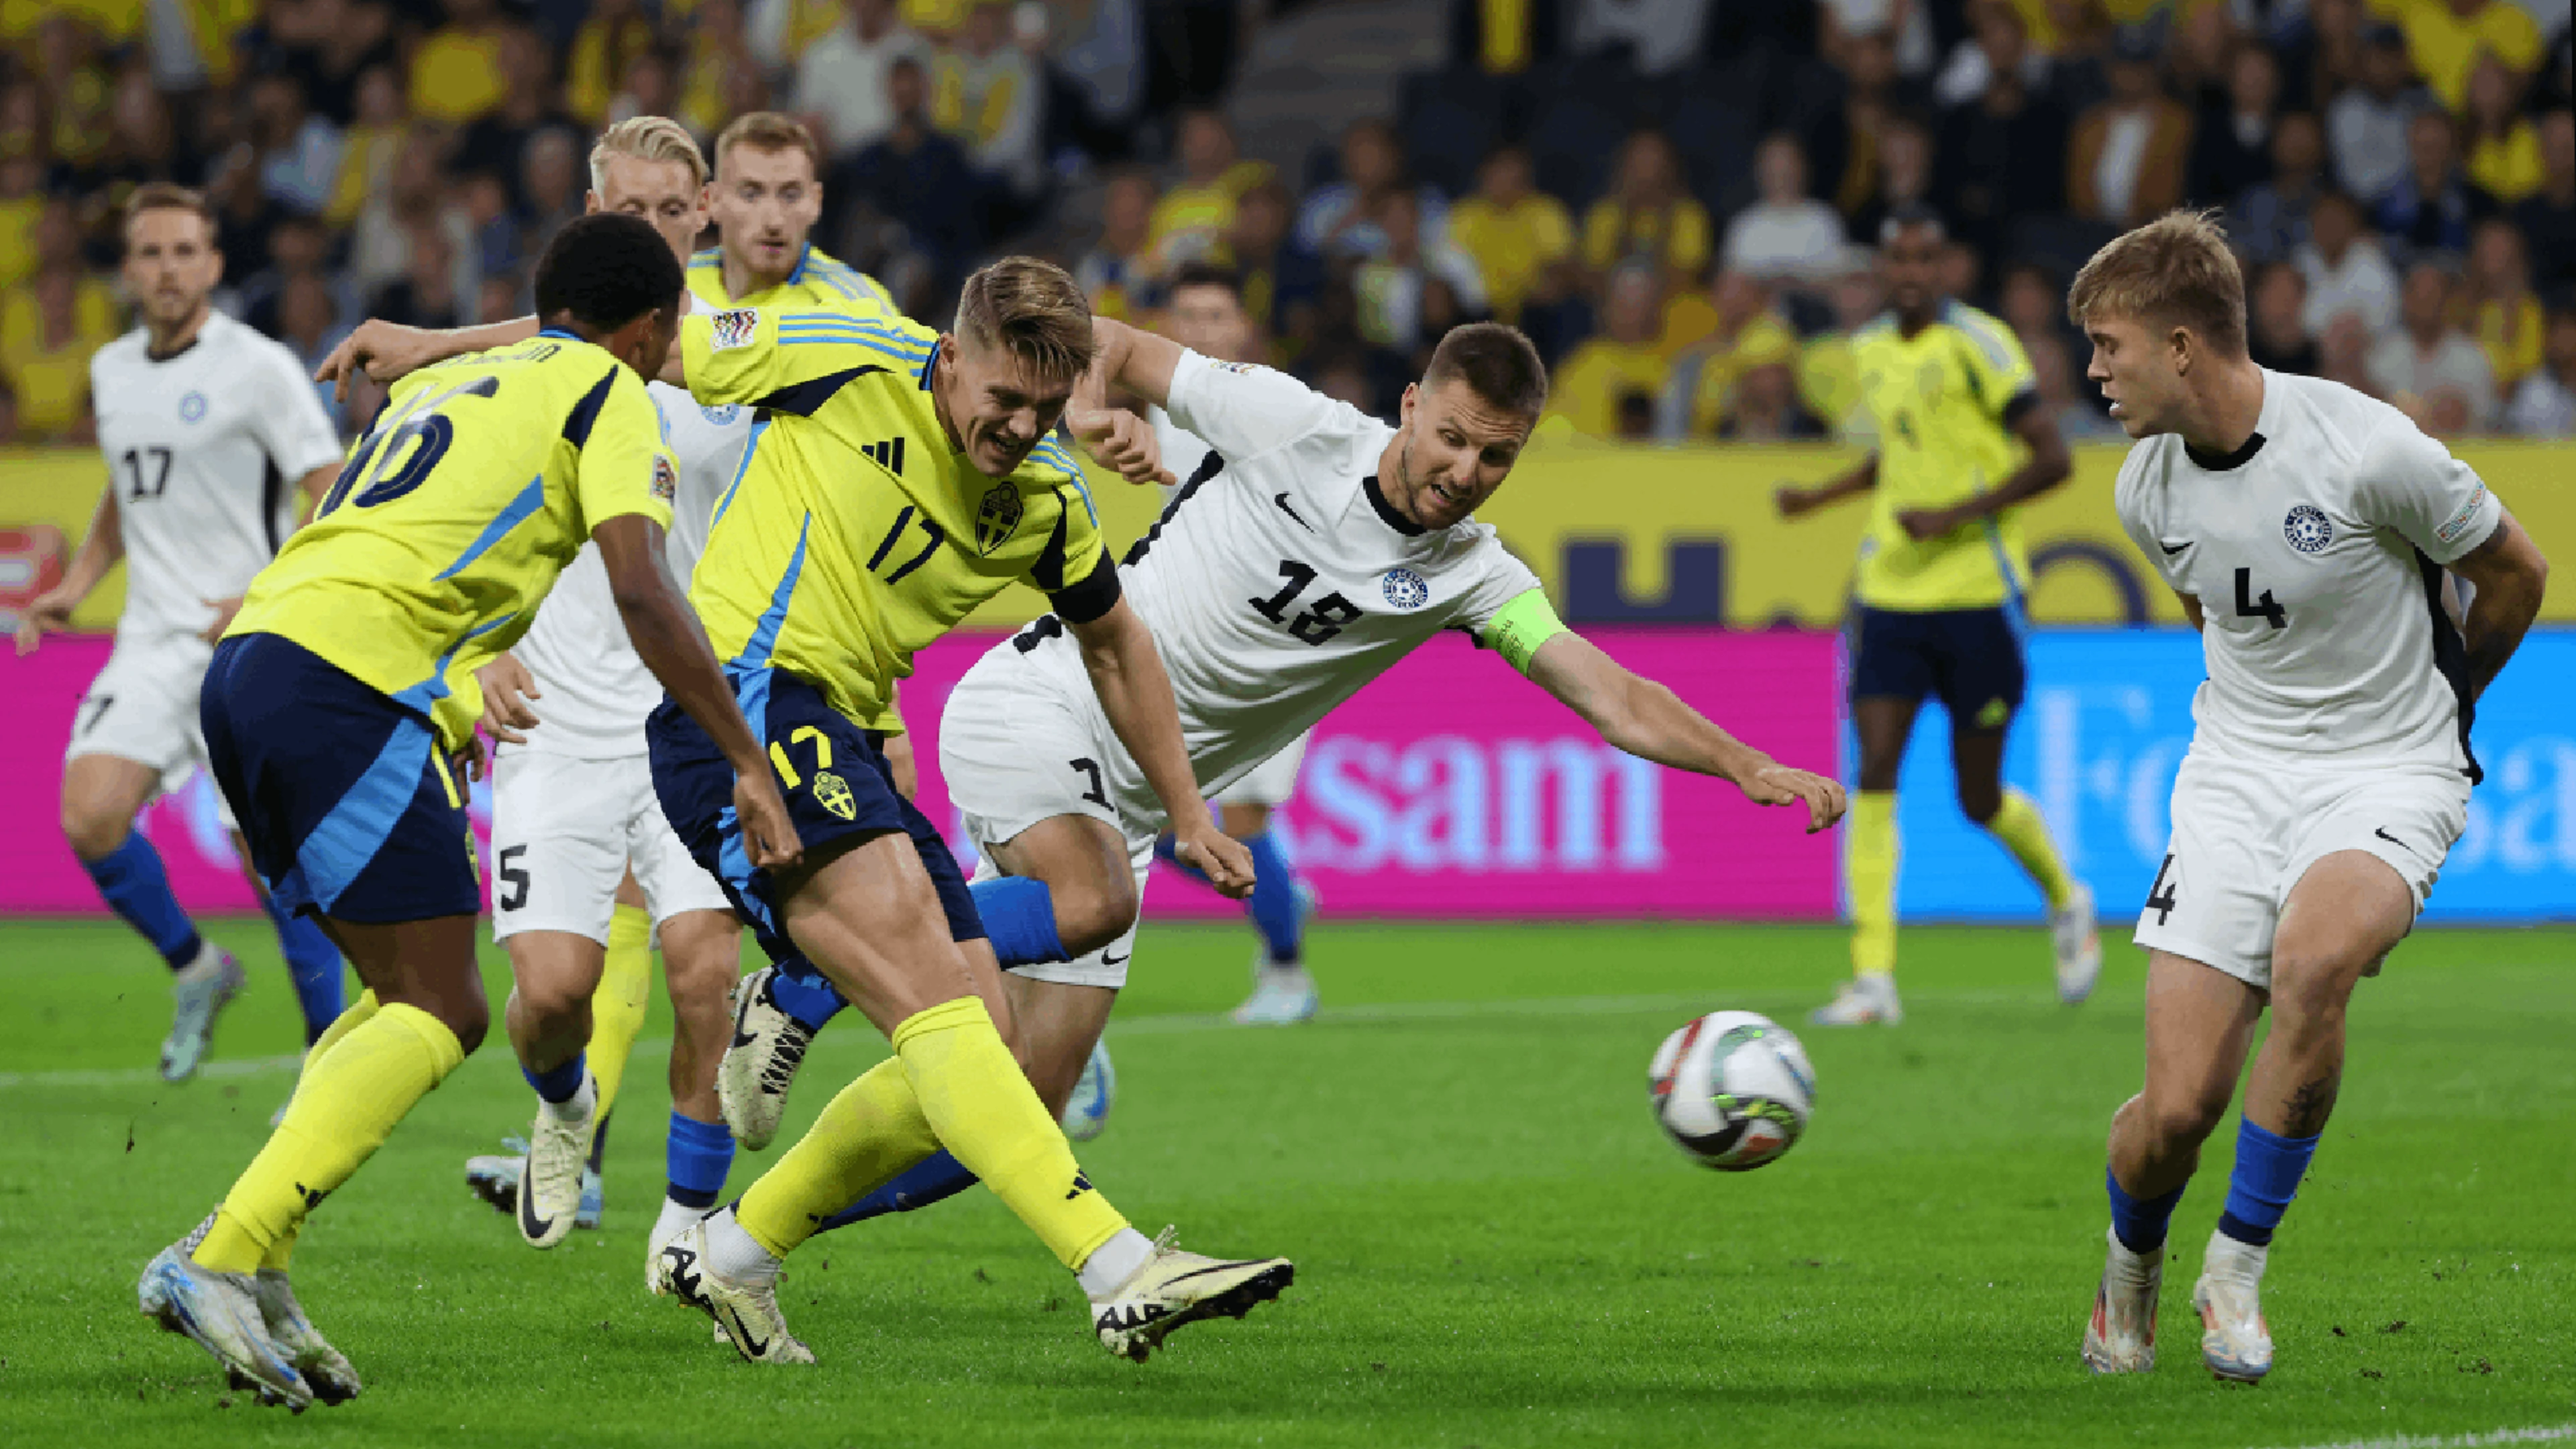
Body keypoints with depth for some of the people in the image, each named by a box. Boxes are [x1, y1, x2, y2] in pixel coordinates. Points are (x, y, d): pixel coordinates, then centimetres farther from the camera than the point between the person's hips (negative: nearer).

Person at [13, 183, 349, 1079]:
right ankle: (193, 969, 11)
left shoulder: (259, 369, -8)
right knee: (89, 819, -15)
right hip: (151, 642, 5)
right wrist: (75, 585, 15)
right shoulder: (112, 370, 12)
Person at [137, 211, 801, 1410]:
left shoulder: (445, 382, 30)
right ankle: (224, 1259, -20)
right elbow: (640, 589, -7)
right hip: (354, 673, -8)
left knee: (410, 999, 16)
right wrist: (746, 764, -5)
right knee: (437, 1018, -7)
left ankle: (245, 1260, 4)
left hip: (250, 655, 8)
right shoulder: (609, 393, 7)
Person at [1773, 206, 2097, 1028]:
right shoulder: (1871, 351, 10)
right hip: (1890, 592, 5)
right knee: (1874, 775, -10)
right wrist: (1822, 497, 16)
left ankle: (2064, 900, 35)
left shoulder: (1977, 344, -11)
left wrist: (1956, 514, -20)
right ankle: (1873, 980, -11)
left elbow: (2052, 459, -13)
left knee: (1979, 798, 3)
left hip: (1978, 592, -5)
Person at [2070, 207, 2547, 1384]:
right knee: (2177, 1107, -10)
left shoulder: (2367, 451, -19)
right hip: (2234, 774, 4)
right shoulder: (2148, 488, -1)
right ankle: (2129, 1269, 25)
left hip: (2387, 772, -4)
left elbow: (2514, 574, -2)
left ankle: (2238, 1265, -17)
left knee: (2311, 958, -37)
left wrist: (2433, 703, 14)